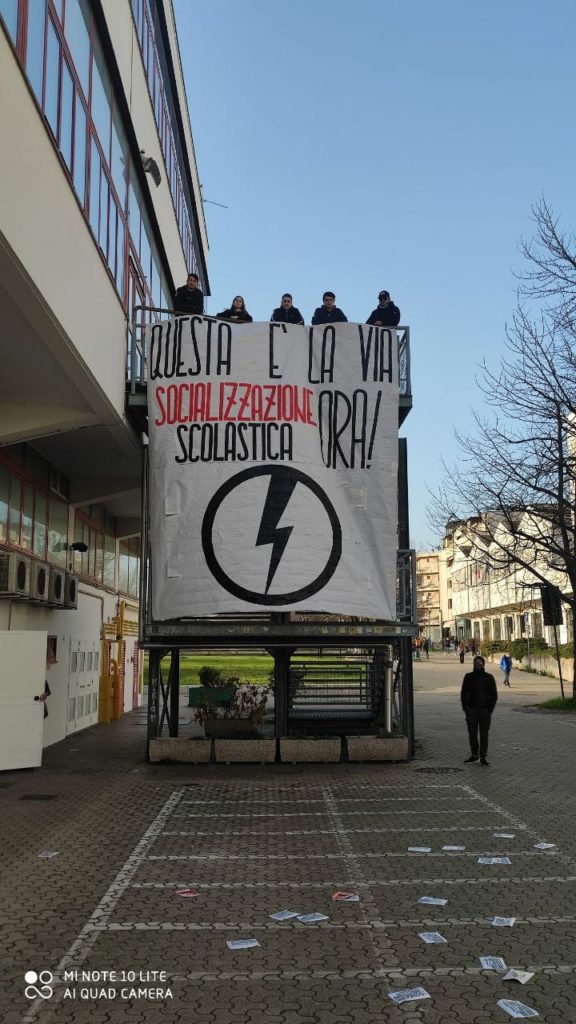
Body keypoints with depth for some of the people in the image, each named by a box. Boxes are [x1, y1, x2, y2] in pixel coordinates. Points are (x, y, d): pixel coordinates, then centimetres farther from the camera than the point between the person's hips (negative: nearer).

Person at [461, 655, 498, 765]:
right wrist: (465, 708, 0)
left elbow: (494, 695, 4)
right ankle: (474, 754, 18)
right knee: (472, 734, 5)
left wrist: (490, 709, -5)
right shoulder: (468, 677, 5)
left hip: (485, 710, -1)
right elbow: (463, 693, 8)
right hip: (471, 709, 1)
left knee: (484, 734, 1)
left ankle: (483, 757, 7)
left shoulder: (489, 677, 2)